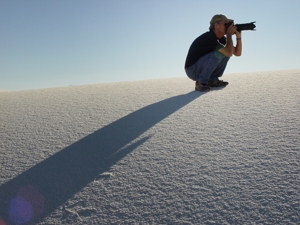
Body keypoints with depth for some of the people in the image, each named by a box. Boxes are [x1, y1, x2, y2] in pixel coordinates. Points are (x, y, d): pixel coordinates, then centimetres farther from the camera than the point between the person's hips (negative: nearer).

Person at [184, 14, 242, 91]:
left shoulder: (221, 38, 4)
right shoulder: (208, 37, -23)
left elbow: (237, 53, 6)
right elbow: (229, 53, -30)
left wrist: (238, 36, -5)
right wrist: (229, 34, -20)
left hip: (202, 69, 9)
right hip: (192, 70, -9)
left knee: (226, 52, 1)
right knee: (217, 54, -28)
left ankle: (213, 79, 5)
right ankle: (201, 83, -19)